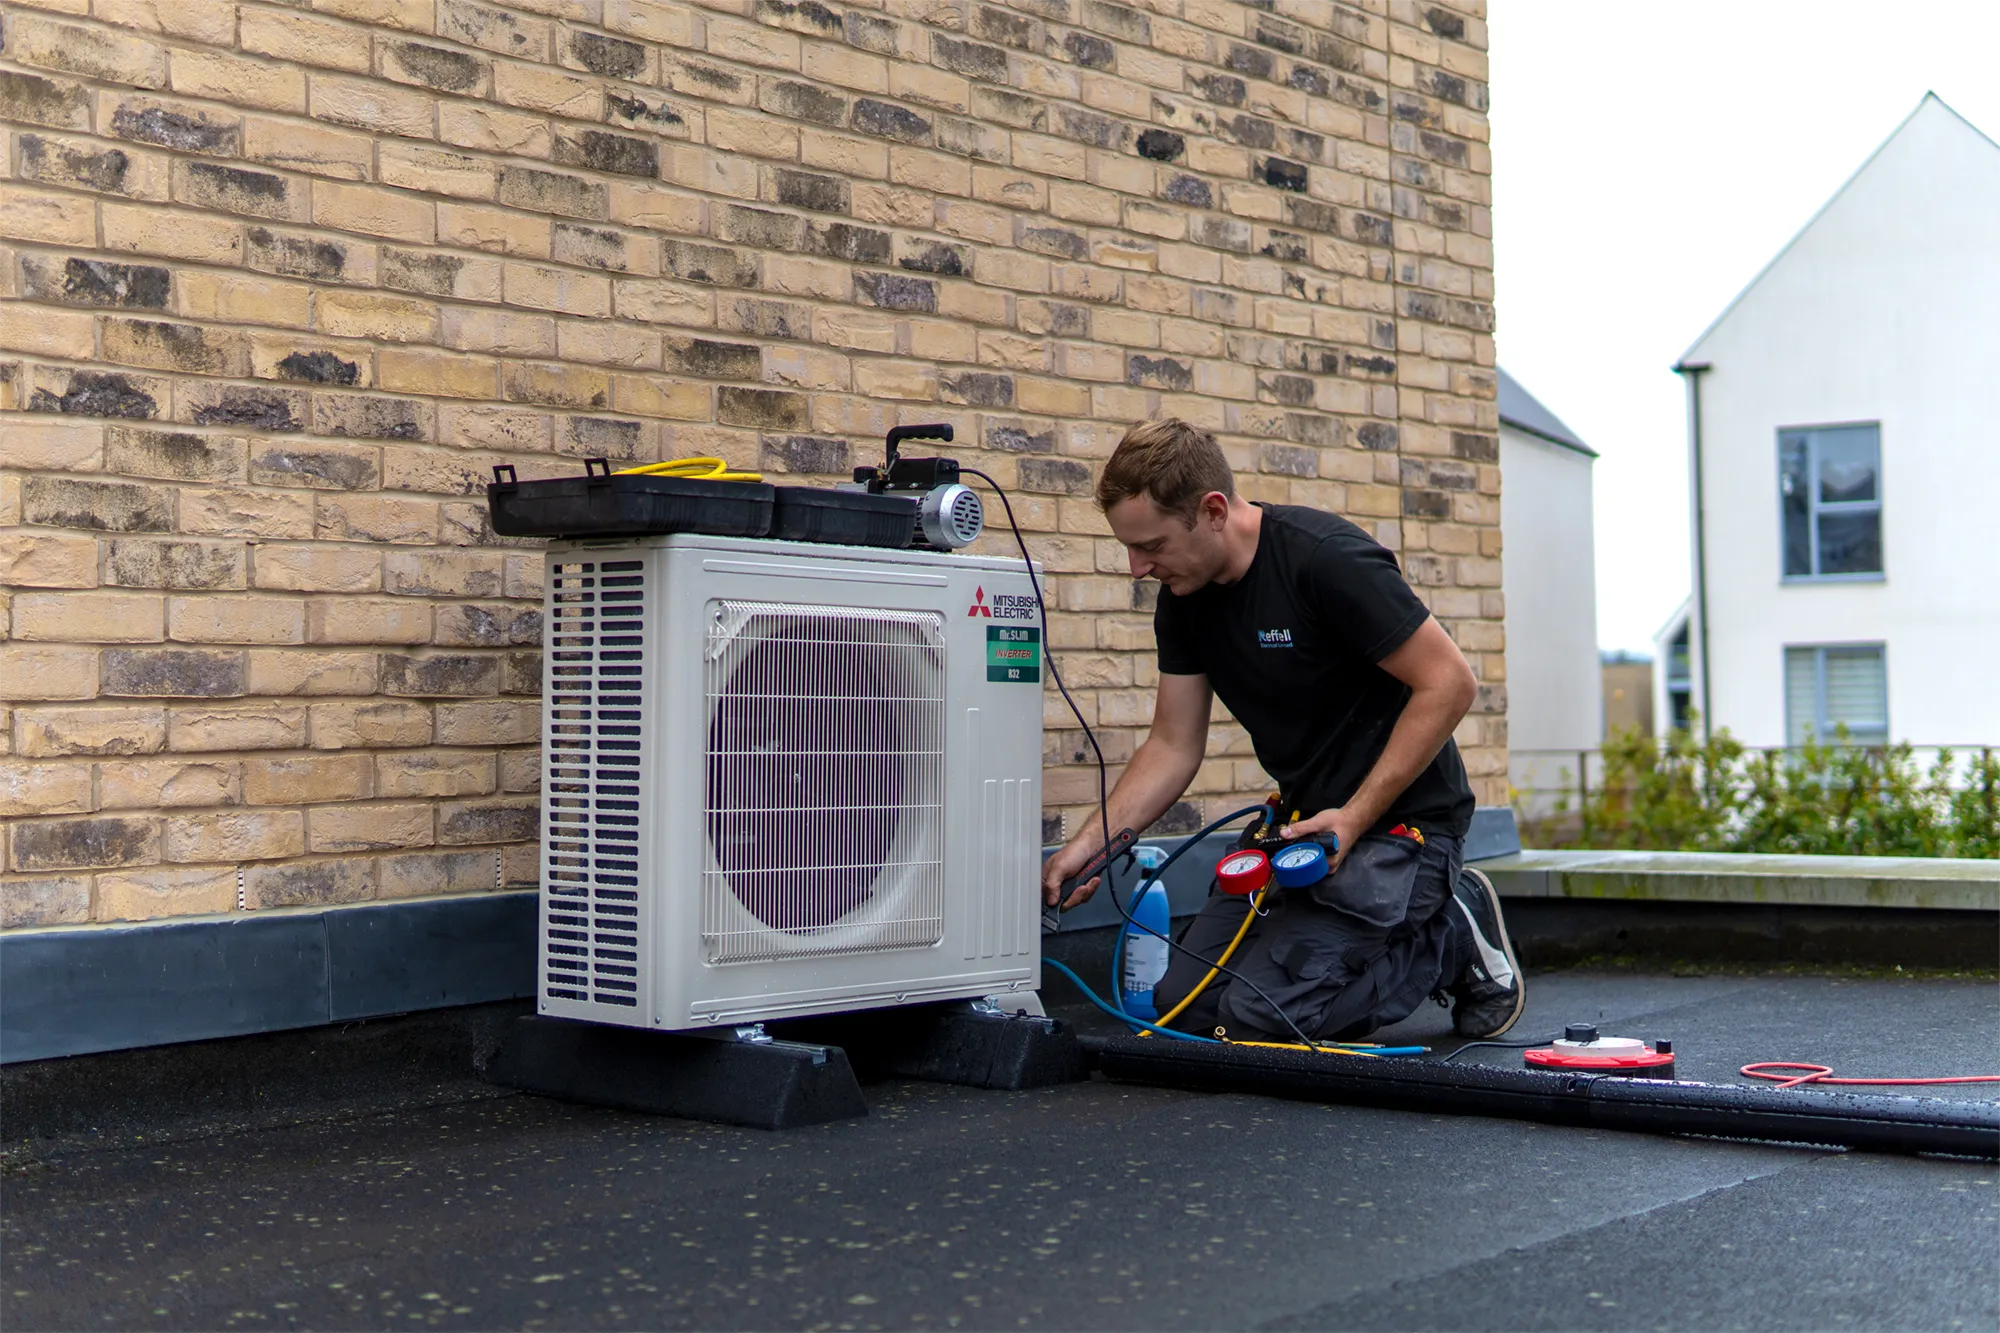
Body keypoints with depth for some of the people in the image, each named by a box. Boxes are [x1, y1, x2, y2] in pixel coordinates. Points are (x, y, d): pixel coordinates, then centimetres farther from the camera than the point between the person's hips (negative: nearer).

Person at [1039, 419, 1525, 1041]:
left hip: (1398, 819, -8)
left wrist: (1354, 817, -22)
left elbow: (1449, 681, -22)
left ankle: (1454, 939, 2)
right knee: (1180, 1004, 4)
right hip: (1304, 819, 8)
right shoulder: (1183, 598, 1)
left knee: (1258, 1013, -18)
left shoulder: (1325, 558, -23)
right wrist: (1083, 847, -6)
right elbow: (1173, 746, 6)